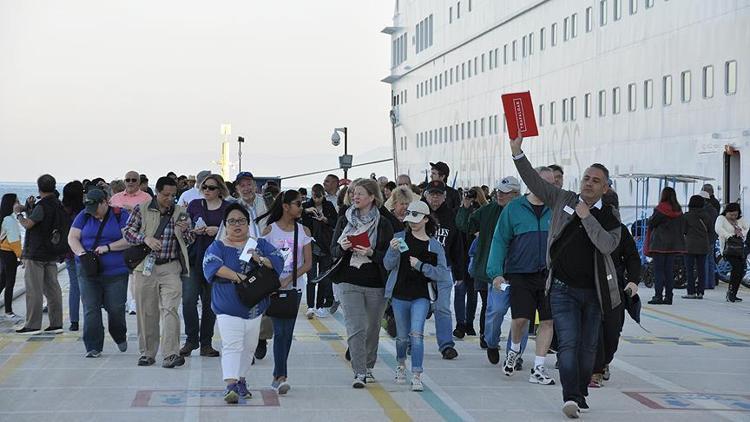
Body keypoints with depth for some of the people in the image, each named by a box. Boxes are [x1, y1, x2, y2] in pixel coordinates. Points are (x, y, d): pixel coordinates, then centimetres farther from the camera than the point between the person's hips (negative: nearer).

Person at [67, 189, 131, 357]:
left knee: (116, 308, 0)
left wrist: (108, 247, -19)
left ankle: (120, 337, 29)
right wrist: (80, 252, -15)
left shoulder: (121, 215, -1)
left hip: (116, 272, -2)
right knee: (90, 309, -5)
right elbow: (72, 237, 4)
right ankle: (93, 347, 0)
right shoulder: (84, 216, 8)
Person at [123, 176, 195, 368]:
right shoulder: (141, 209, 3)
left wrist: (185, 230, -9)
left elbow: (190, 241, 14)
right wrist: (145, 238, -14)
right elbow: (128, 231, 3)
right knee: (146, 312, 6)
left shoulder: (180, 213, 8)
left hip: (171, 268, 0)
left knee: (170, 309, -12)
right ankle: (147, 353, 17)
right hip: (145, 267, 0)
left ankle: (171, 354, -17)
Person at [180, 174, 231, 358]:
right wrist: (194, 230, -8)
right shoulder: (194, 205, 9)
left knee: (210, 303, 5)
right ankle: (191, 340, 1)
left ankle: (206, 343, 14)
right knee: (188, 299, -12)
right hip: (194, 259, 1)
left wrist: (218, 230, -13)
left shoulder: (227, 208, 4)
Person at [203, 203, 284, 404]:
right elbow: (211, 265, -17)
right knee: (232, 346, -15)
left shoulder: (259, 244, 11)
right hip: (228, 308, -4)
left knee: (249, 347, 12)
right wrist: (237, 276, -24)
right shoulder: (218, 246, 2)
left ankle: (241, 381, 26)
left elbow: (278, 261, 0)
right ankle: (230, 385, -23)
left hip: (255, 307, 4)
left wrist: (260, 259, -19)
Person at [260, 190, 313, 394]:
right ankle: (281, 376, -15)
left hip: (294, 286, 3)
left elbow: (308, 263, 1)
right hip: (273, 286, -3)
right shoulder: (270, 230, -1)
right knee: (280, 330, -11)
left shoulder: (303, 231, 5)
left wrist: (289, 279, -11)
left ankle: (279, 375, 15)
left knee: (287, 331, 6)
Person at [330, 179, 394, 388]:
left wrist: (371, 253, -18)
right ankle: (359, 373, -12)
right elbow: (333, 250, 10)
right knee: (355, 327, -10)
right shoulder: (344, 221, 8)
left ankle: (368, 367, 29)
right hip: (350, 281, 0)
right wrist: (342, 247, -12)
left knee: (372, 327, 10)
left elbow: (389, 255, -1)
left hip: (376, 284, 0)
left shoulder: (383, 224, 1)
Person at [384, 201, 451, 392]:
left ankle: (416, 377, -14)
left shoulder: (435, 245, 0)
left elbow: (444, 274, -5)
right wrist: (393, 251, -25)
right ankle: (401, 365, 40)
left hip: (421, 296, -1)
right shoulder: (400, 238, 1)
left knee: (417, 334, -15)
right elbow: (388, 265, -5)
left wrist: (421, 265, -16)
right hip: (400, 294, 1)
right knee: (402, 336, 13)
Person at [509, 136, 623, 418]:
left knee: (588, 346, 10)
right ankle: (570, 398, -17)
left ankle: (580, 394, 25)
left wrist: (587, 217, -15)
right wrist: (517, 152, -11)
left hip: (594, 290, 2)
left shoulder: (610, 216, 1)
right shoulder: (563, 200, 3)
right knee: (568, 344, -11)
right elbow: (534, 181, -1)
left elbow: (608, 245, -15)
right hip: (563, 288, -1)